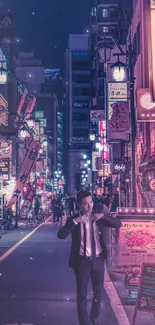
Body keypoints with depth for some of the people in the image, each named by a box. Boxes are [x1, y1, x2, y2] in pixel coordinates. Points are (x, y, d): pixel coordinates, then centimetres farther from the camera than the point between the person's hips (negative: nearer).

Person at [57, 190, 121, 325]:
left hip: (98, 259, 3)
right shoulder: (74, 219, -8)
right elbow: (60, 235, -21)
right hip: (82, 261, -3)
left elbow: (118, 224, -8)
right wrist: (75, 221, -31)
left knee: (98, 291, 18)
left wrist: (103, 216, -22)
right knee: (82, 294, 7)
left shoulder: (99, 216, -1)